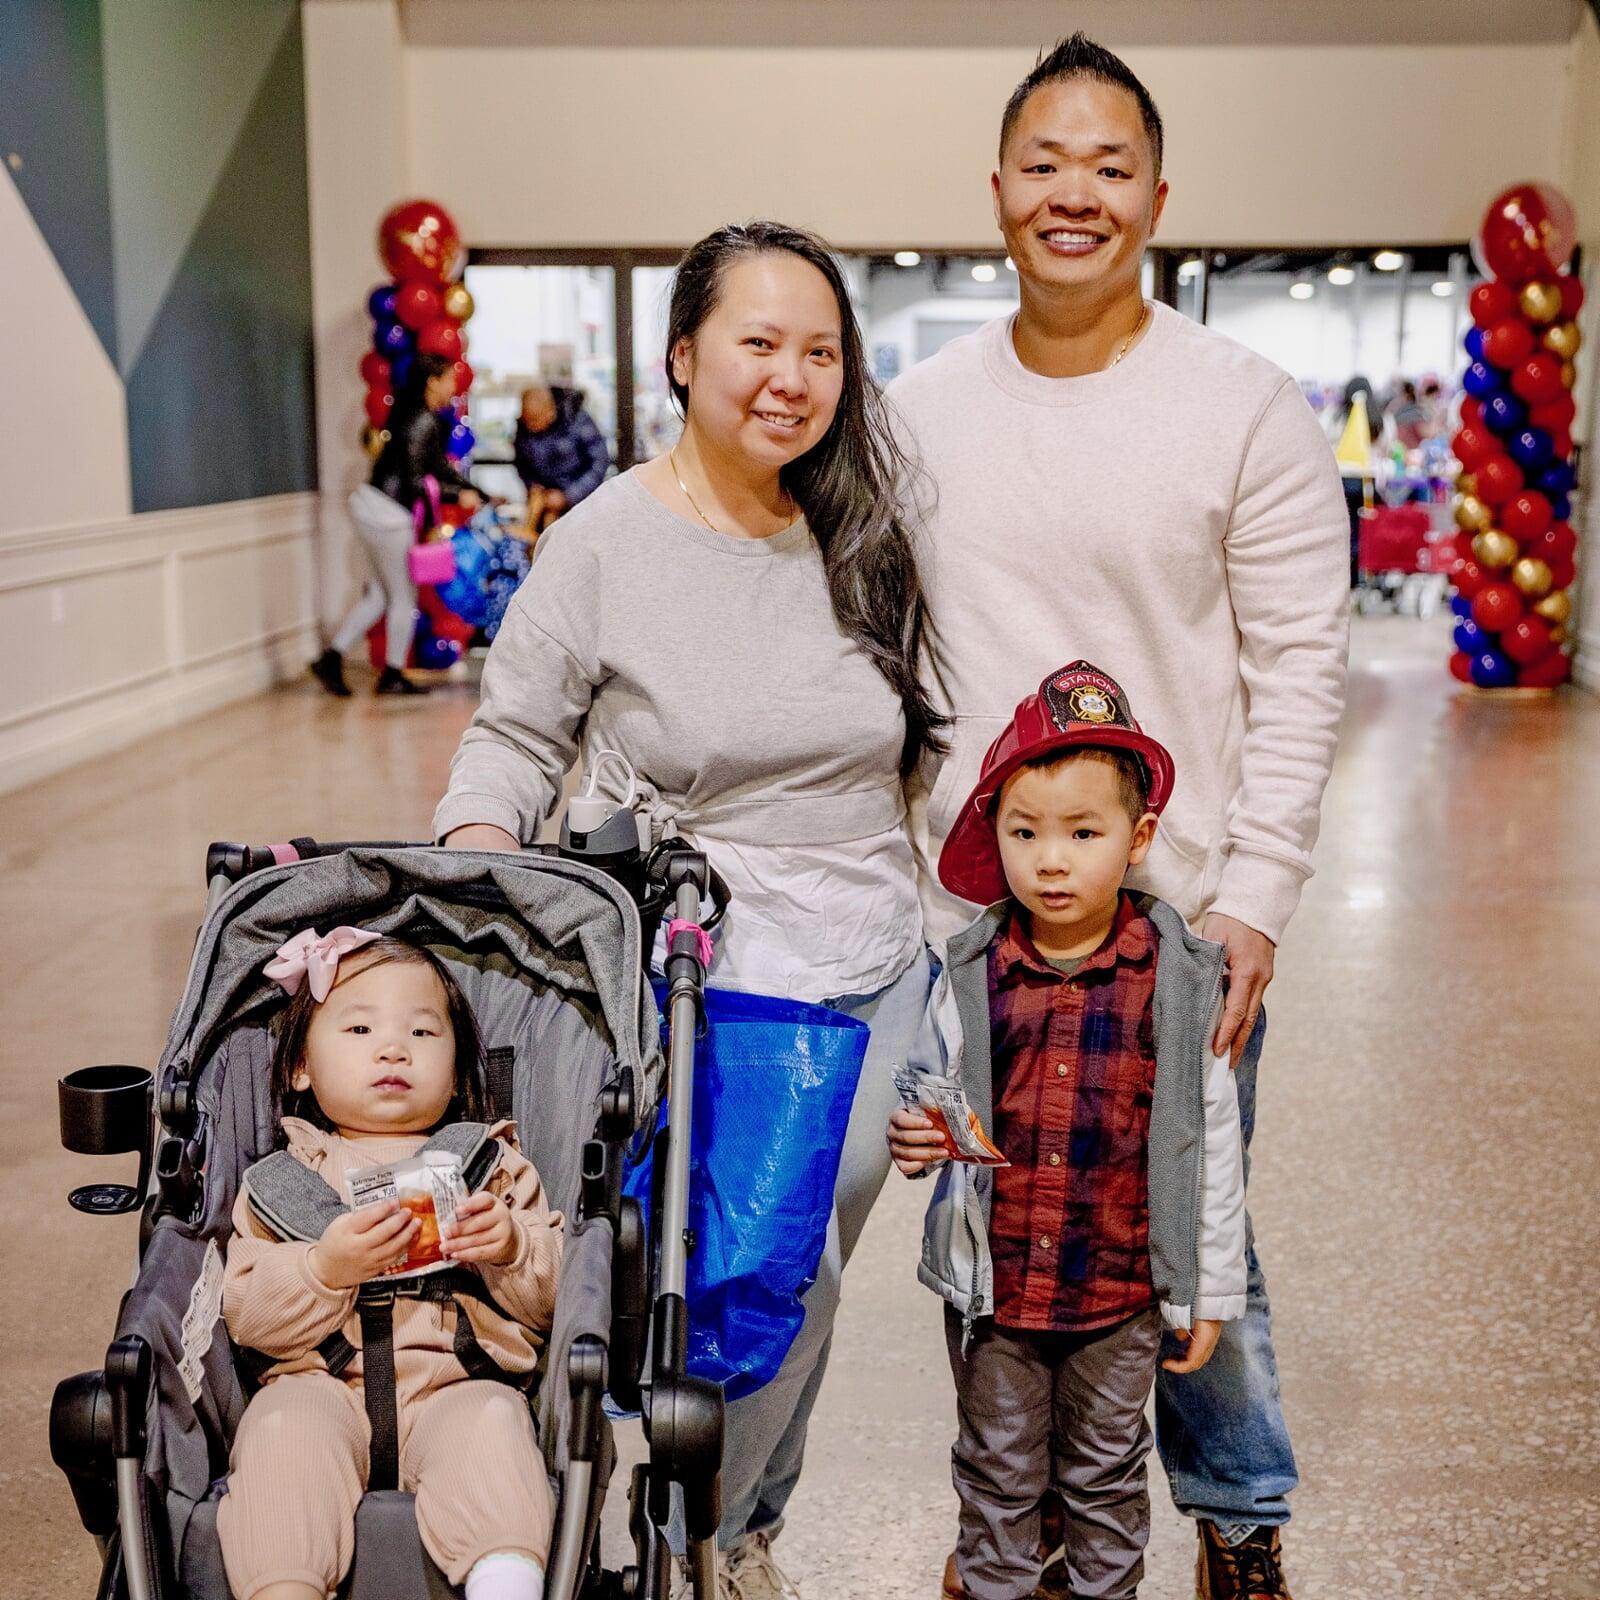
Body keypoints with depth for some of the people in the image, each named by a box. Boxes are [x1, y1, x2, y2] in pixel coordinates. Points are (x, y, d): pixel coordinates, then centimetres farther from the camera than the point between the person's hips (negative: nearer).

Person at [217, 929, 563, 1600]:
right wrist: (325, 1268, -14)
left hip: (457, 1384, 0)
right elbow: (247, 1318, 5)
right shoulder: (279, 1180, 17)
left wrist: (510, 1249, -9)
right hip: (322, 1382, 1)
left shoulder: (493, 1167, 20)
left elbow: (552, 1299, 13)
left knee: (490, 1423, -32)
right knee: (283, 1425, -31)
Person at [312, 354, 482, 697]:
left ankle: (331, 659, 16)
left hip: (376, 508, 9)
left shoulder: (425, 418, 11)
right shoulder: (423, 421, -18)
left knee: (379, 593, 17)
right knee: (404, 596, 5)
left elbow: (437, 465, 19)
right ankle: (392, 676, 16)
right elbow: (413, 482, -22)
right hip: (387, 513, -9)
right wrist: (459, 495, -13)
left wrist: (477, 495, 18)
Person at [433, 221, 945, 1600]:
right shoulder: (605, 543, -6)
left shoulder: (861, 538, 6)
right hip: (703, 981, -4)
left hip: (875, 979, 5)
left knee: (802, 1283, 14)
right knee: (781, 1273, -10)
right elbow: (513, 740, -2)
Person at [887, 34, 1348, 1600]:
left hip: (1175, 920, -3)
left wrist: (1252, 901, -12)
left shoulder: (1248, 410, -5)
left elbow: (1300, 673, -5)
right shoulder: (917, 410, 5)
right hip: (962, 921, 3)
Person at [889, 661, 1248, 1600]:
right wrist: (912, 1139, -18)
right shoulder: (972, 977, -7)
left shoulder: (1177, 979, -10)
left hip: (1122, 1290, -1)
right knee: (999, 1470, 18)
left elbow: (1212, 1140, -3)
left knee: (1106, 1472, 19)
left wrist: (1212, 1287, 0)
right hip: (991, 1284, 1)